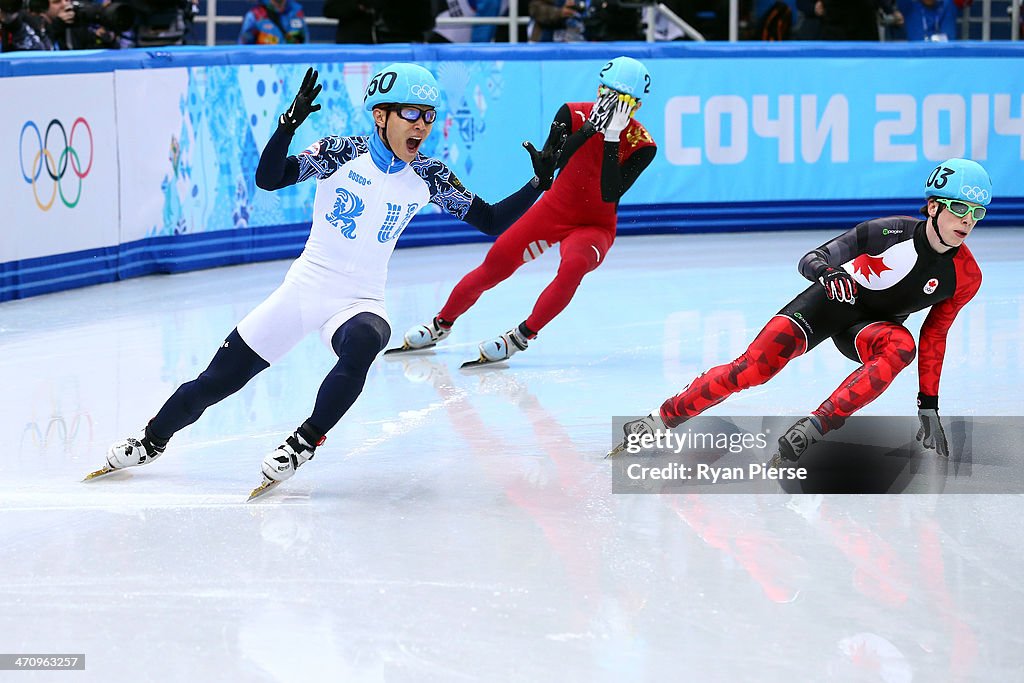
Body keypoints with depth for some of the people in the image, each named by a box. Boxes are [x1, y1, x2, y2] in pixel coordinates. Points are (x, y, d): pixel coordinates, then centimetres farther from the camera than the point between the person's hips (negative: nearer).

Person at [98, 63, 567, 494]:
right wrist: (290, 122, -37)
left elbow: (492, 222, 1)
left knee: (361, 345, -38)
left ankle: (305, 442, -21)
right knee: (216, 382, 4)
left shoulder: (427, 178, -2)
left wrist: (541, 181, -11)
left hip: (360, 301, 1)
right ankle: (153, 440, 32)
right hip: (303, 289, 0)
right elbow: (269, 178, -22)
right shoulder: (341, 154, -10)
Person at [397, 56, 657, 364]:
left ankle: (520, 338, -19)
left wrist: (611, 138, -33)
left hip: (595, 226, -3)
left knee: (573, 267, -34)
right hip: (555, 209, 3)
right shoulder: (574, 114, -12)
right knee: (494, 266, 2)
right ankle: (442, 324, 26)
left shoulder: (641, 145, -18)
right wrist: (590, 127, -34)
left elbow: (609, 194, -28)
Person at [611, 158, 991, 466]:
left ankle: (814, 428, -38)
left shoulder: (966, 277, -14)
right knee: (754, 368, -21)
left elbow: (934, 337, -1)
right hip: (831, 301, -2)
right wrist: (826, 271, -42)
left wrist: (929, 406, -1)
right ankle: (662, 419, -4)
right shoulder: (891, 232, -23)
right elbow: (810, 260, -18)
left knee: (900, 347, -35)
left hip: (872, 326, 2)